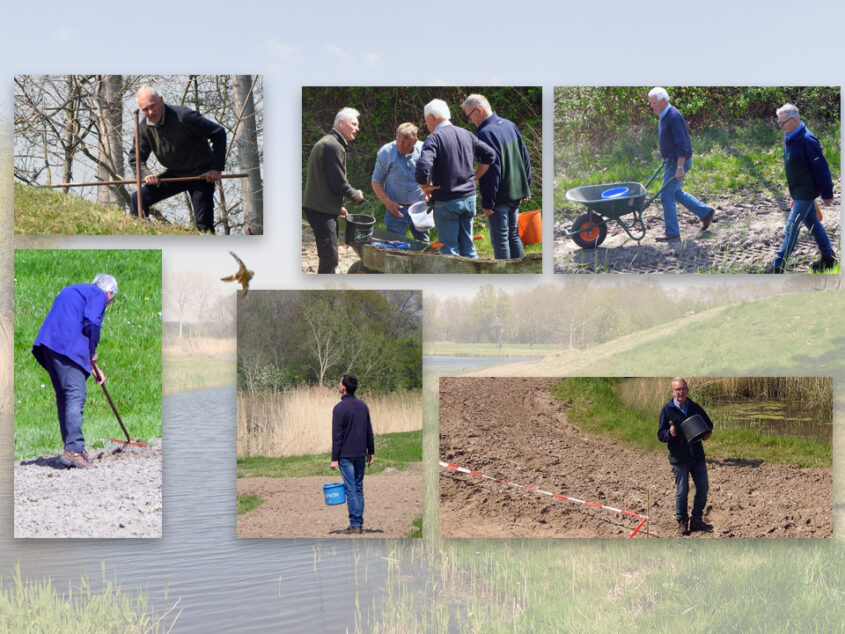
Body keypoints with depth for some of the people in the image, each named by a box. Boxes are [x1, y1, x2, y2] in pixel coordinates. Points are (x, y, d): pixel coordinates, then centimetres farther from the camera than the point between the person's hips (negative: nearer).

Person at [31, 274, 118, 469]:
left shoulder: (72, 291, 33)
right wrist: (92, 354, 5)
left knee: (64, 397, 12)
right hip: (67, 346, -9)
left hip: (48, 343, 9)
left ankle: (74, 447, 14)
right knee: (75, 395, -12)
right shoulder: (99, 295, 6)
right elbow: (91, 324, -11)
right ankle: (73, 449, -19)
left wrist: (93, 366, 32)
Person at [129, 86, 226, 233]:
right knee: (138, 199, -9)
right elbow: (135, 158, 4)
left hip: (201, 175, -5)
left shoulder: (183, 116, -23)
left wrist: (217, 169, -20)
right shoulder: (144, 128, -5)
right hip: (174, 174, 5)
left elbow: (218, 133, -18)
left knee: (203, 225, -10)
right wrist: (146, 174, -19)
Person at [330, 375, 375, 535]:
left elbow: (337, 435, -14)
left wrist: (334, 458, -12)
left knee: (350, 490, -4)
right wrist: (371, 451, 20)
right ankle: (359, 523, 13)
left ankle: (354, 525, -4)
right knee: (359, 488, 12)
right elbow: (369, 431, 13)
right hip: (361, 454, 6)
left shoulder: (340, 408, -13)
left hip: (346, 455, -6)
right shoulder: (363, 405, 8)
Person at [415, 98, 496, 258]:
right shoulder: (466, 134, 9)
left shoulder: (434, 138, -12)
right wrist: (474, 177, 12)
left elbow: (423, 168, -26)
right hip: (469, 197, 6)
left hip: (446, 202, -6)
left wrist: (425, 188, -9)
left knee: (450, 249, 2)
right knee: (468, 247, 14)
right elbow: (490, 154, 12)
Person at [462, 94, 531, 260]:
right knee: (513, 234, 19)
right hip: (517, 193, 9)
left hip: (500, 197, -9)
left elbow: (490, 171, -22)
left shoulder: (485, 133, -20)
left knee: (500, 239, 1)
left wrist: (487, 202, -17)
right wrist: (526, 187, 20)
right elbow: (525, 157, 13)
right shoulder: (510, 125, 7)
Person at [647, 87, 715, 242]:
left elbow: (682, 144, -25)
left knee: (667, 195, -5)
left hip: (678, 162, -10)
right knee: (675, 192, 20)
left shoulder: (674, 117, -22)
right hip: (671, 160, 10)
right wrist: (666, 160, 23)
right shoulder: (664, 116, 9)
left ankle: (672, 233, 4)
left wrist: (680, 167, -26)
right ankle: (705, 212, 28)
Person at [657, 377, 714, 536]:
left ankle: (697, 520, 21)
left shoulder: (695, 407, 6)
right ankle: (681, 523, 15)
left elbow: (708, 424, 18)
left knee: (703, 488, 6)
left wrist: (707, 433, -4)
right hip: (679, 458, -4)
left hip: (697, 456, 4)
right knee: (682, 491, 2)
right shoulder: (667, 410, -5)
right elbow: (660, 435, -6)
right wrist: (670, 433, -27)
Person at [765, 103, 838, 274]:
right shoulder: (789, 137, 4)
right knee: (812, 223, 18)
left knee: (792, 227, -7)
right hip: (798, 190, 10)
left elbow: (821, 168, -19)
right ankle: (829, 258, 31)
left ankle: (778, 265, -4)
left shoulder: (807, 141, -24)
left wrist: (827, 193, -14)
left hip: (805, 192, -10)